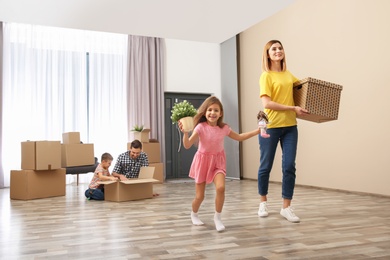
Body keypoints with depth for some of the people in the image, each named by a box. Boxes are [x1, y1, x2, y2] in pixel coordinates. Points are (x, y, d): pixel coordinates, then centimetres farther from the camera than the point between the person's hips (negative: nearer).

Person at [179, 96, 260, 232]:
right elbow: (187, 145, -24)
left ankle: (217, 217, 0)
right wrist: (185, 132, -42)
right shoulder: (201, 127, -18)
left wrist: (256, 131, 5)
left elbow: (239, 137, 11)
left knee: (220, 188, -23)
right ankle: (194, 215, 36)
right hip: (203, 161, -2)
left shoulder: (224, 128, -5)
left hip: (218, 161, 2)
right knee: (199, 195, 2)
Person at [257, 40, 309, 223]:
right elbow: (266, 104, -15)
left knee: (289, 166, 0)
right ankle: (263, 202, 26)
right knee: (266, 166, 7)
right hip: (270, 126, -5)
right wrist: (293, 108, -16)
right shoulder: (266, 76, -7)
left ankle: (286, 207, 10)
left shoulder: (288, 74, 11)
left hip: (290, 126, 5)